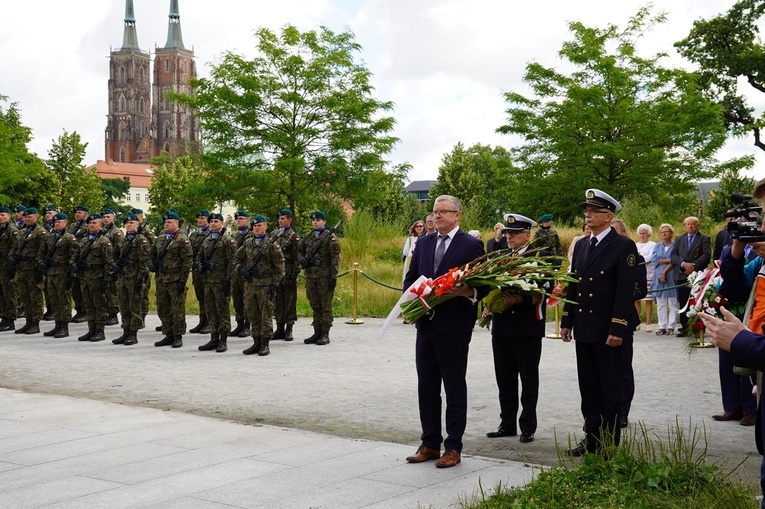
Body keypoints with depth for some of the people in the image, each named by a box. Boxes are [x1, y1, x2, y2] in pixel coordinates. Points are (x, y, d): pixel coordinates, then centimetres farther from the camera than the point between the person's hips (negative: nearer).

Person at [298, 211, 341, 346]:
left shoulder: (330, 237, -4)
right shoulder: (307, 237, 13)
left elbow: (335, 258, -8)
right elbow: (299, 251, 23)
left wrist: (333, 276, -14)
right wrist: (301, 259, 0)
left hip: (325, 277, -6)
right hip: (310, 276, 6)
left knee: (326, 306, -1)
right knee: (315, 306, 11)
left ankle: (325, 334, 3)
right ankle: (317, 333, 18)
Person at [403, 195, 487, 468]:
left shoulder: (471, 245, -4)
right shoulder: (424, 243, 12)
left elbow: (484, 284, -4)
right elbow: (410, 278, 15)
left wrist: (469, 292, -25)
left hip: (454, 326, -6)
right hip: (426, 323, 6)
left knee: (455, 387, 4)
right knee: (426, 387, 12)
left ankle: (453, 447, 12)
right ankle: (430, 443, 23)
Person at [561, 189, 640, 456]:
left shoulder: (624, 246, -8)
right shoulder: (581, 246, 13)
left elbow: (626, 291, -14)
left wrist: (617, 329, -19)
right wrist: (567, 321, 11)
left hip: (608, 331, -7)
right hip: (584, 329, 7)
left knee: (610, 388, 3)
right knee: (588, 387, 12)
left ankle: (610, 443, 12)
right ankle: (592, 438, 21)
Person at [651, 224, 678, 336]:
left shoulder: (675, 245, 1)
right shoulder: (657, 246, 15)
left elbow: (675, 262, -8)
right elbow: (654, 259, 1)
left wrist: (664, 273, -13)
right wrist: (668, 260, -8)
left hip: (671, 277, -4)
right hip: (658, 278, 4)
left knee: (672, 303, -4)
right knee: (660, 304, 3)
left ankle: (671, 327, 0)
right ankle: (662, 326, 5)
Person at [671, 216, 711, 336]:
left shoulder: (705, 239, 6)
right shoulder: (679, 239, 17)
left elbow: (706, 255, -6)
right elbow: (673, 255, 6)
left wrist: (693, 265, -15)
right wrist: (684, 264, -11)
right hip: (681, 276, 4)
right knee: (683, 303, 3)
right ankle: (684, 327, 8)